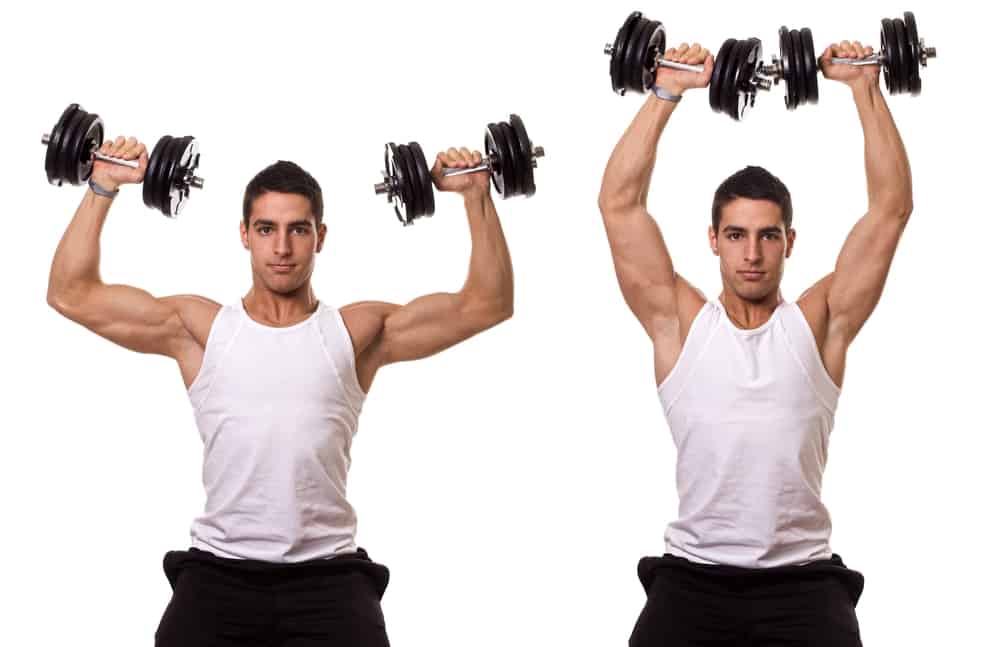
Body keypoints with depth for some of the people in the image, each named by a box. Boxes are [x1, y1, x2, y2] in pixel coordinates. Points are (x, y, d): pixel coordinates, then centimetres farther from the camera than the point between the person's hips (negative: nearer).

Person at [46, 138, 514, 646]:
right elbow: (71, 295, 10)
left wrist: (477, 194, 3)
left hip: (328, 573, 0)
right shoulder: (199, 328, 11)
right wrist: (102, 188, 7)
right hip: (219, 570, 0)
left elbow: (488, 303, 7)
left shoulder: (360, 332, 10)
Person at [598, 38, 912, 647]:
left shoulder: (820, 322, 8)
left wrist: (866, 89, 1)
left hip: (802, 578, 0)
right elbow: (620, 204, 2)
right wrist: (666, 94, 1)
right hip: (694, 575, 0)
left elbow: (892, 206, 4)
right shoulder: (680, 320, 8)